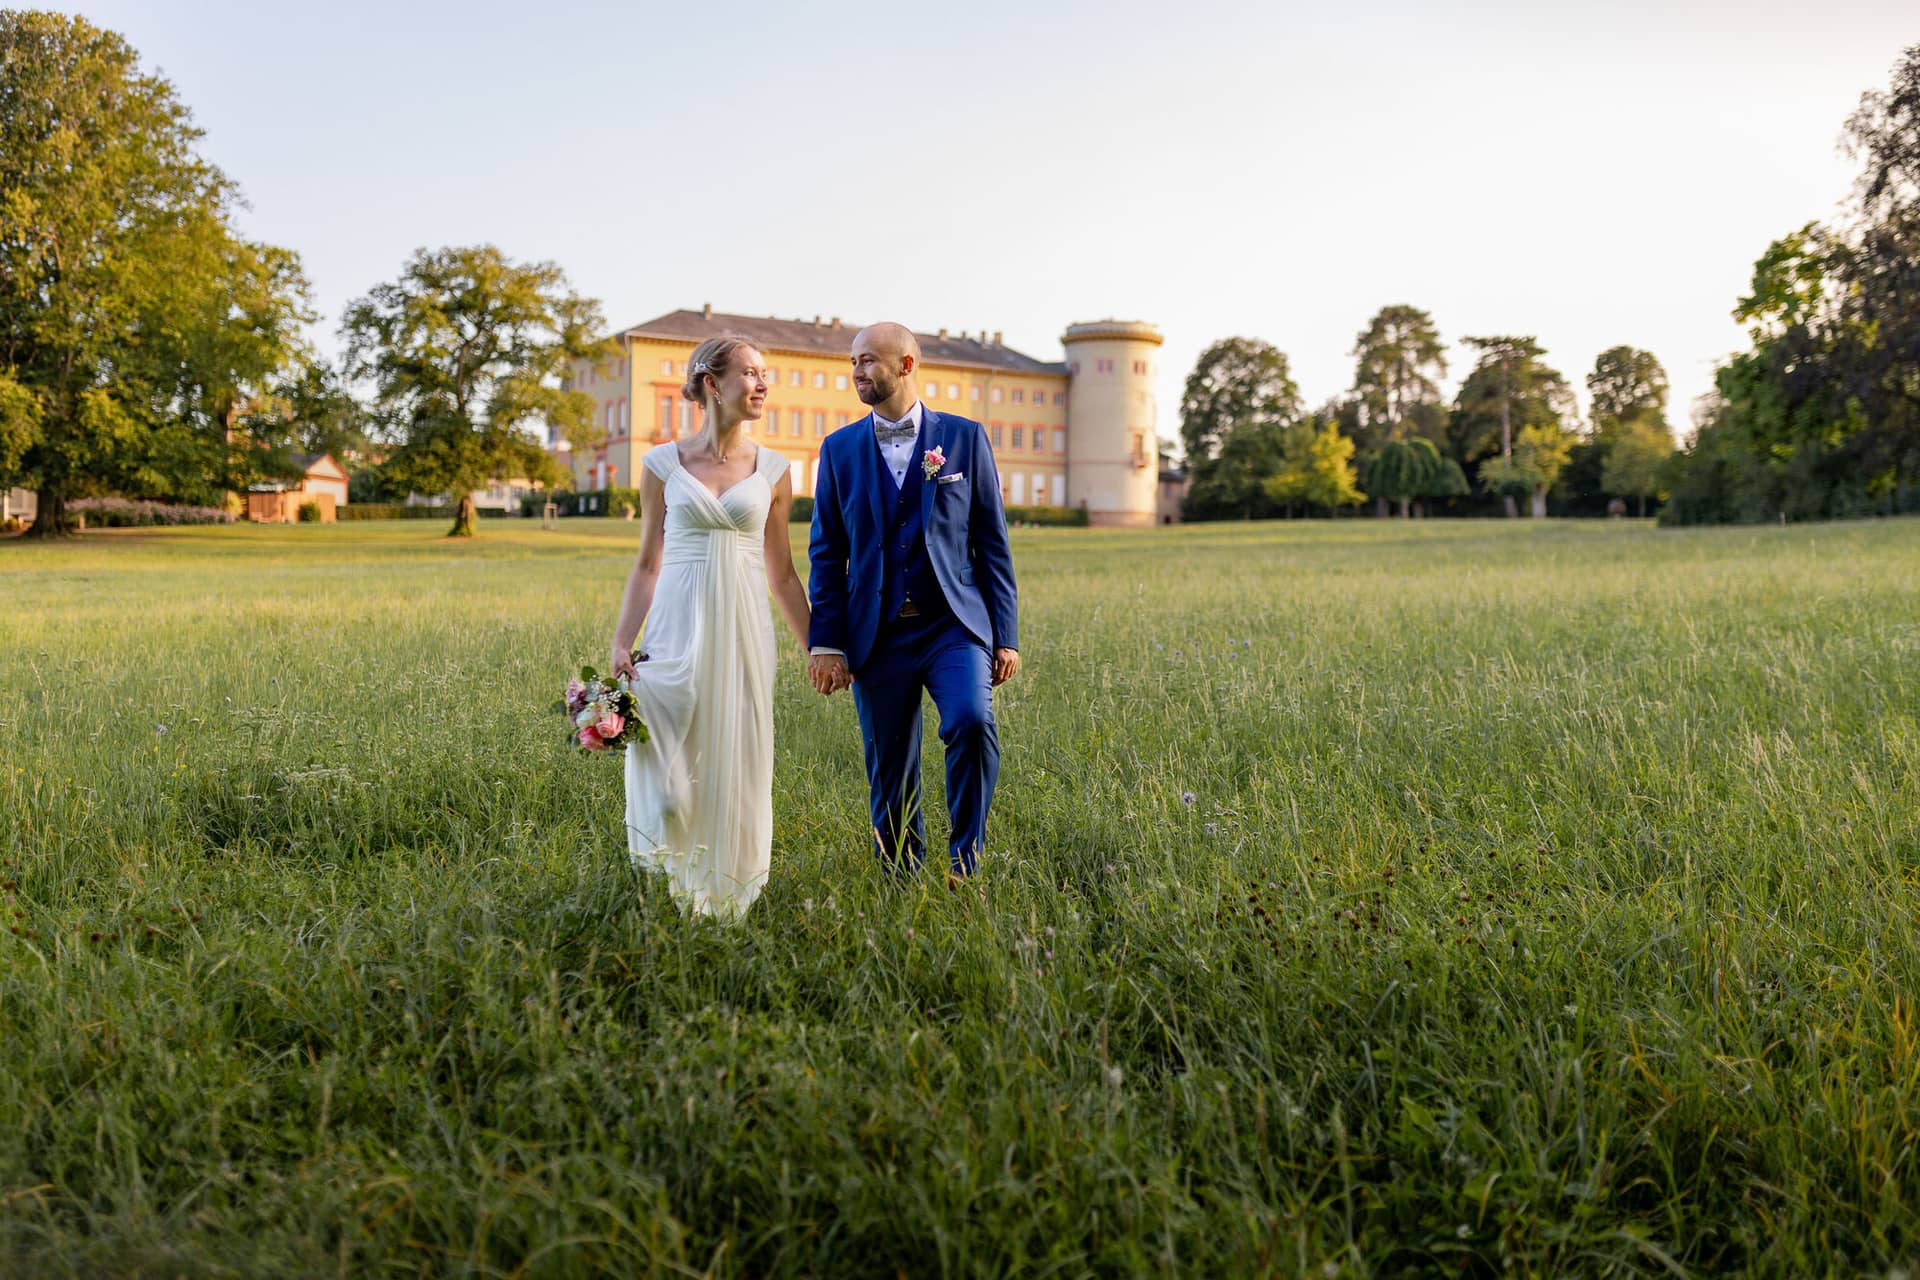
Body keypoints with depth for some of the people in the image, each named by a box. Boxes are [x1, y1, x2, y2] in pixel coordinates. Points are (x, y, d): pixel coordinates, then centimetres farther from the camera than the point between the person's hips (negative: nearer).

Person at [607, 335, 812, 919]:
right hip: (678, 626, -1)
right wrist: (621, 644, -3)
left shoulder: (772, 470, 8)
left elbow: (782, 574, 12)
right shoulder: (663, 464, 4)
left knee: (736, 767, 4)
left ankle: (726, 904, 20)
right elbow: (647, 565, 6)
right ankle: (674, 896, 20)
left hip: (743, 630, 1)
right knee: (667, 766, -6)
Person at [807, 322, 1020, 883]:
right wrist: (825, 643, 0)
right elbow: (826, 553, 8)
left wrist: (1006, 635, 0)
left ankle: (964, 864, -10)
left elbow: (992, 540, 4)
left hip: (954, 625, -2)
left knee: (972, 722, -25)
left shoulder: (964, 436, 4)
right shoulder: (840, 449, 8)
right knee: (890, 773, 6)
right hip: (878, 637, 2)